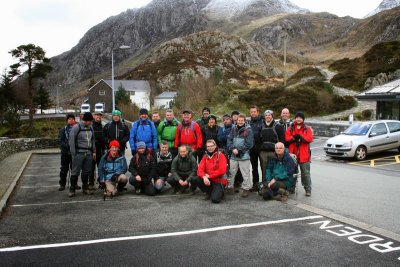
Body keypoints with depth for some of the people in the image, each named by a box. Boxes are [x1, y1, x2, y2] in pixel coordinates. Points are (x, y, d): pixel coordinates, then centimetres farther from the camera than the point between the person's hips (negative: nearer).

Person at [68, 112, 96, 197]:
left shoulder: (90, 128, 11)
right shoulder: (76, 127, -7)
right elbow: (71, 141, -7)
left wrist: (94, 151, 13)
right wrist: (73, 154, -10)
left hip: (89, 153, 6)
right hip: (79, 153, -6)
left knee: (87, 171, 10)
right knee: (75, 172, -3)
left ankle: (85, 188, 20)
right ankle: (72, 190, 5)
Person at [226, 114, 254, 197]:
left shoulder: (248, 130, -6)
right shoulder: (234, 129, 8)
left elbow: (249, 144, -12)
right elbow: (229, 139, 6)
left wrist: (239, 150, -14)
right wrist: (232, 149, -10)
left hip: (244, 156, -5)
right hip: (234, 155, 5)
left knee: (245, 174, -1)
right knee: (231, 172, 13)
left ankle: (246, 189, 11)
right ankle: (229, 187, 26)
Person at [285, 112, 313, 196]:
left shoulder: (307, 128, 4)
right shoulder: (290, 128, 9)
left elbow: (309, 139, -11)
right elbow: (287, 138, -5)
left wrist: (300, 137, -19)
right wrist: (294, 137, -21)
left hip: (304, 154, -2)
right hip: (293, 153, 2)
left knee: (305, 172, 1)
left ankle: (308, 189, 8)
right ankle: (292, 188, 22)